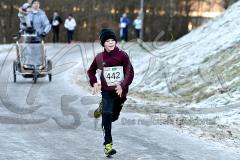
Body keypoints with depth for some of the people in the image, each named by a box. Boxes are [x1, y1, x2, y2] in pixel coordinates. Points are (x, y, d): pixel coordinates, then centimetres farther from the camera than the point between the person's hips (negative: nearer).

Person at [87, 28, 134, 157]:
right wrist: (94, 83, -2)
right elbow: (91, 71, 14)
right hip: (107, 92, -1)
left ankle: (102, 108, 50)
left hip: (120, 92, 1)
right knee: (107, 115, -17)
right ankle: (108, 144, -14)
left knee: (114, 117, 16)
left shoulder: (122, 55, -10)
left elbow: (130, 73, -13)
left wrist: (123, 86, -26)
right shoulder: (99, 58, -4)